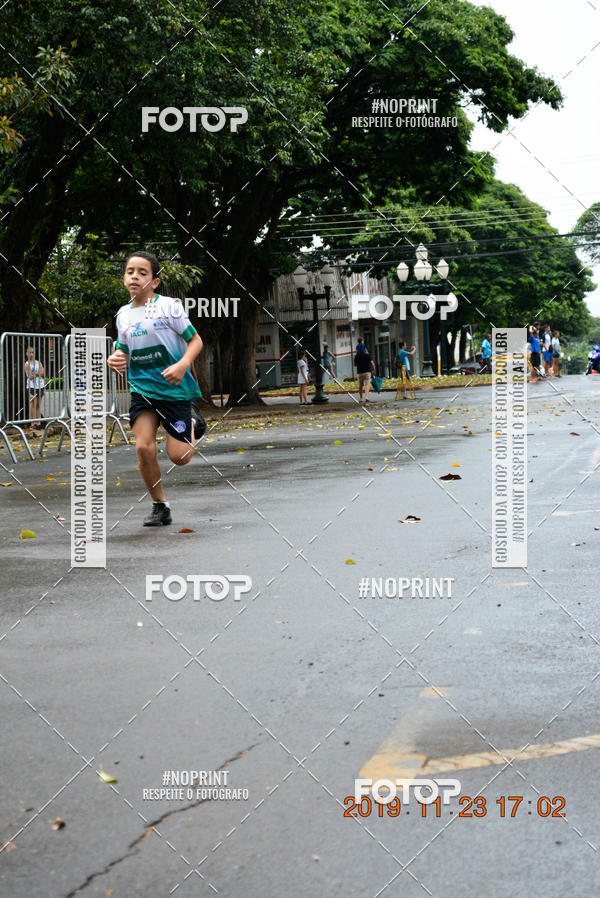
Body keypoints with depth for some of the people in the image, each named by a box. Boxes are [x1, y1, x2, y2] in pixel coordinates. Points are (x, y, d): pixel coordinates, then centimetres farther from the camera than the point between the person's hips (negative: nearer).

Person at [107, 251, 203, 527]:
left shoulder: (168, 306, -8)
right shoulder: (123, 315, 7)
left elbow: (195, 340, -4)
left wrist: (183, 365, -22)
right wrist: (114, 360, -4)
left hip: (174, 388, -3)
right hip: (141, 388, 4)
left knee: (178, 456, -5)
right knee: (144, 447, -12)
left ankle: (192, 425, 29)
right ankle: (160, 506, 6)